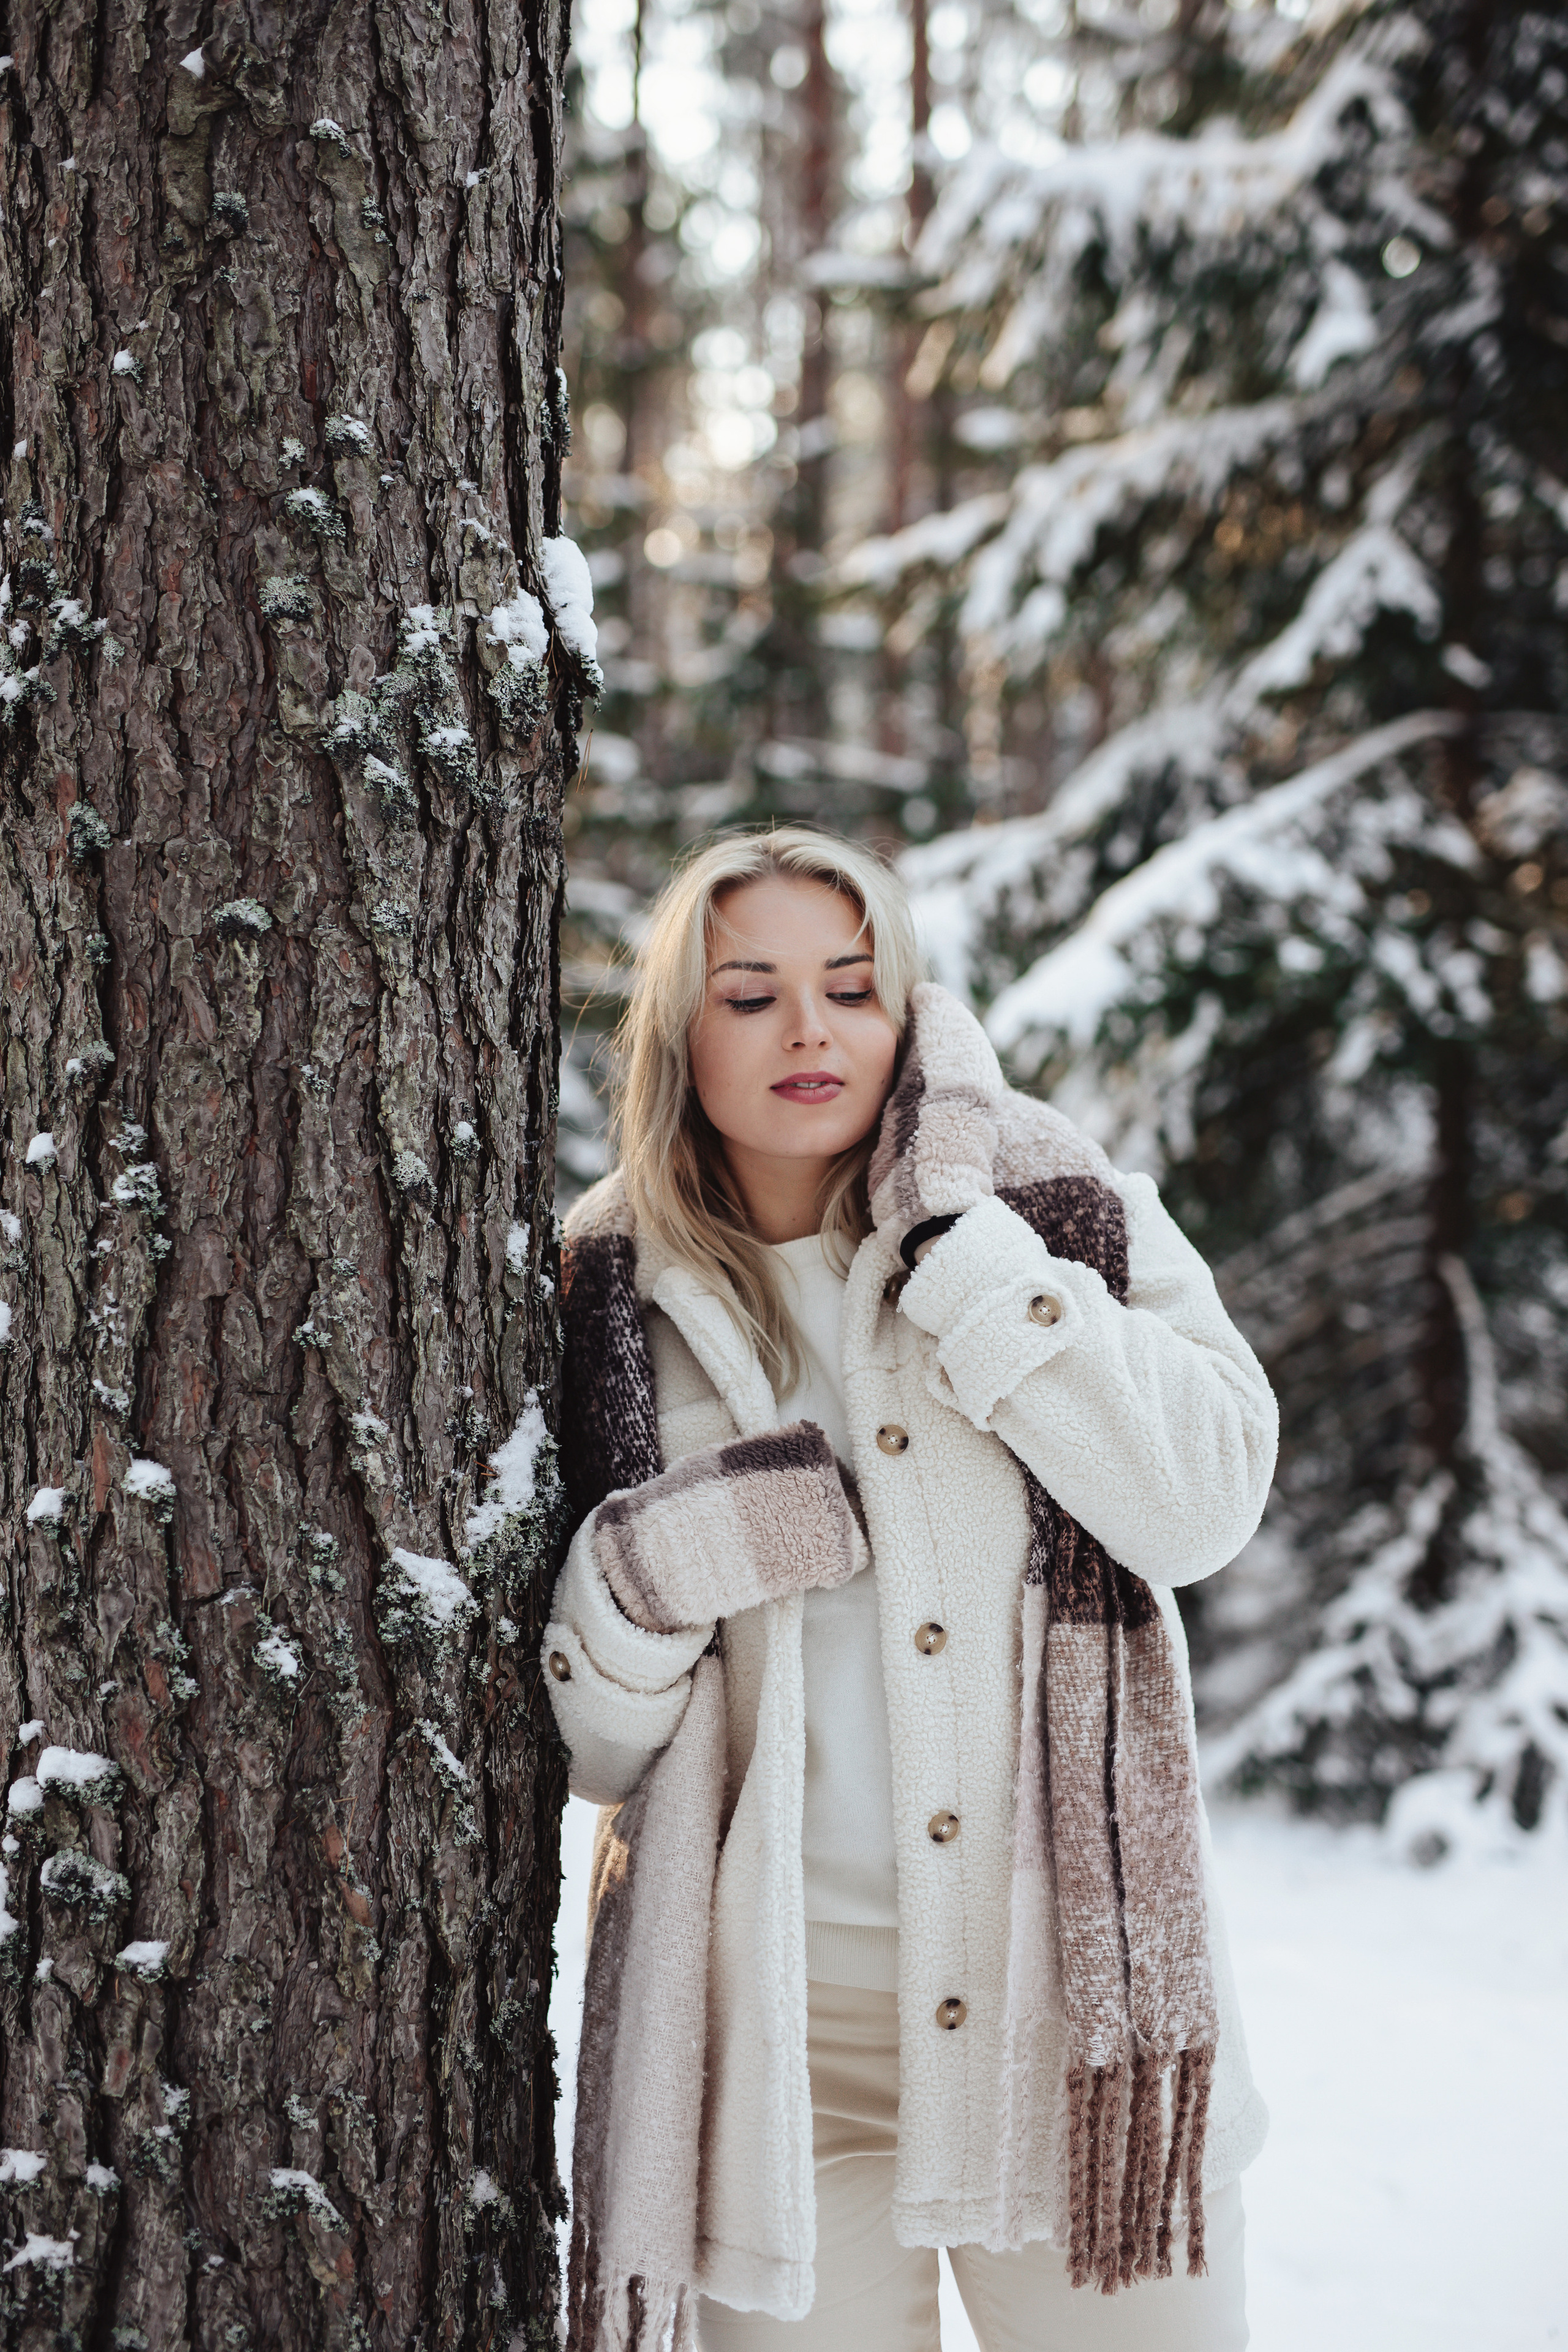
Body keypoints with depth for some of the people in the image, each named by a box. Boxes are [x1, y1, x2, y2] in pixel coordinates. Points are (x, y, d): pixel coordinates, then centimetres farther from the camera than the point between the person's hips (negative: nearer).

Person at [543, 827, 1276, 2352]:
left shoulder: (1064, 1213, 4)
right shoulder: (611, 1299, 4)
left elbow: (1202, 1506, -13)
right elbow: (590, 1746, 7)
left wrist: (961, 1234, -14)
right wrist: (646, 1579, -14)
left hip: (1071, 1977, 0)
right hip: (773, 2015, 0)